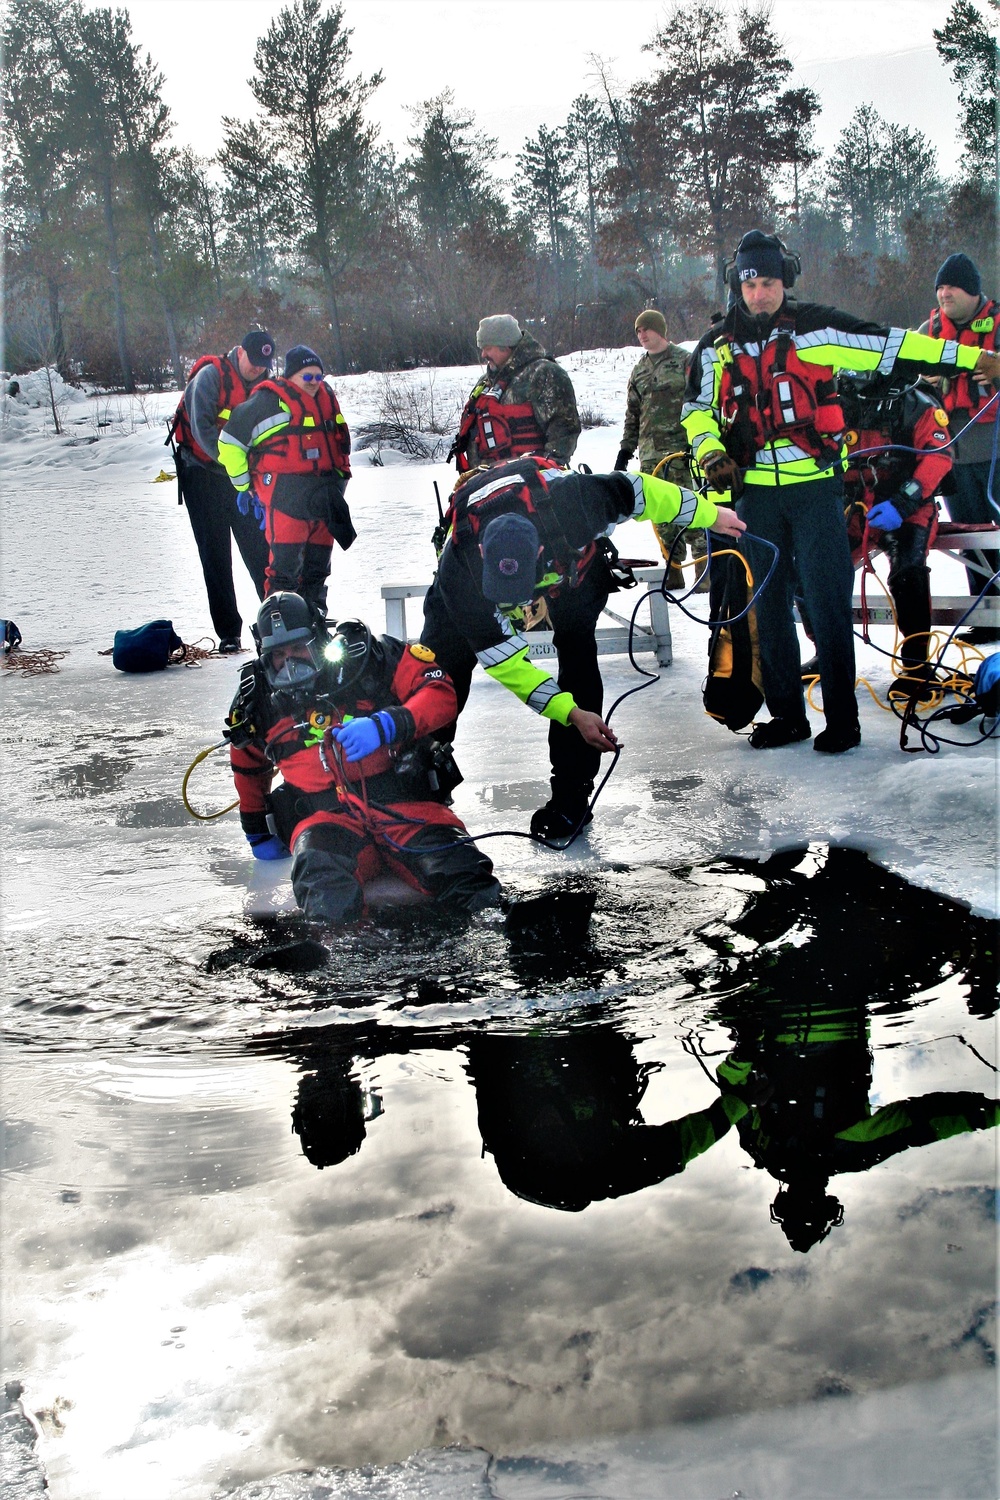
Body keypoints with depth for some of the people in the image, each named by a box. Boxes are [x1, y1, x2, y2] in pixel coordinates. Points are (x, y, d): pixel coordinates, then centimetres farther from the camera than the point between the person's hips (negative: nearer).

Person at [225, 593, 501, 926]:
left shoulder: (364, 656, 4)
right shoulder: (258, 699, 15)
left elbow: (441, 695, -2)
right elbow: (249, 767, 34)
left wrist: (387, 725, -19)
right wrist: (258, 833, 38)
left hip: (401, 801, 0)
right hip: (324, 815, 1)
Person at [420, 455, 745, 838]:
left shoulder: (569, 502, -45)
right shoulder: (458, 571, -41)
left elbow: (636, 491, -24)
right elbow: (504, 660, -33)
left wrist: (710, 514, -12)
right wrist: (572, 713, -37)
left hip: (573, 561, 0)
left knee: (576, 652, -17)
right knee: (441, 659, -8)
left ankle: (572, 794, -11)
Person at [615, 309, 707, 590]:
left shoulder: (684, 361, 2)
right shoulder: (639, 371, 19)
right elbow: (632, 416, 24)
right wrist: (626, 449, 19)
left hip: (681, 450, -5)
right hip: (651, 454, 6)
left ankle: (706, 573, -8)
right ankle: (673, 573, 7)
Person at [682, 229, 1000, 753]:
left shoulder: (815, 328, -2)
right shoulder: (718, 345, 7)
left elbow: (891, 347, -2)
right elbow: (697, 409, 17)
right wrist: (711, 456, -2)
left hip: (815, 486, -3)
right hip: (755, 490, 3)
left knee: (827, 601, -6)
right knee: (769, 605, 8)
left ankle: (842, 719, 1)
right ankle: (786, 714, 19)